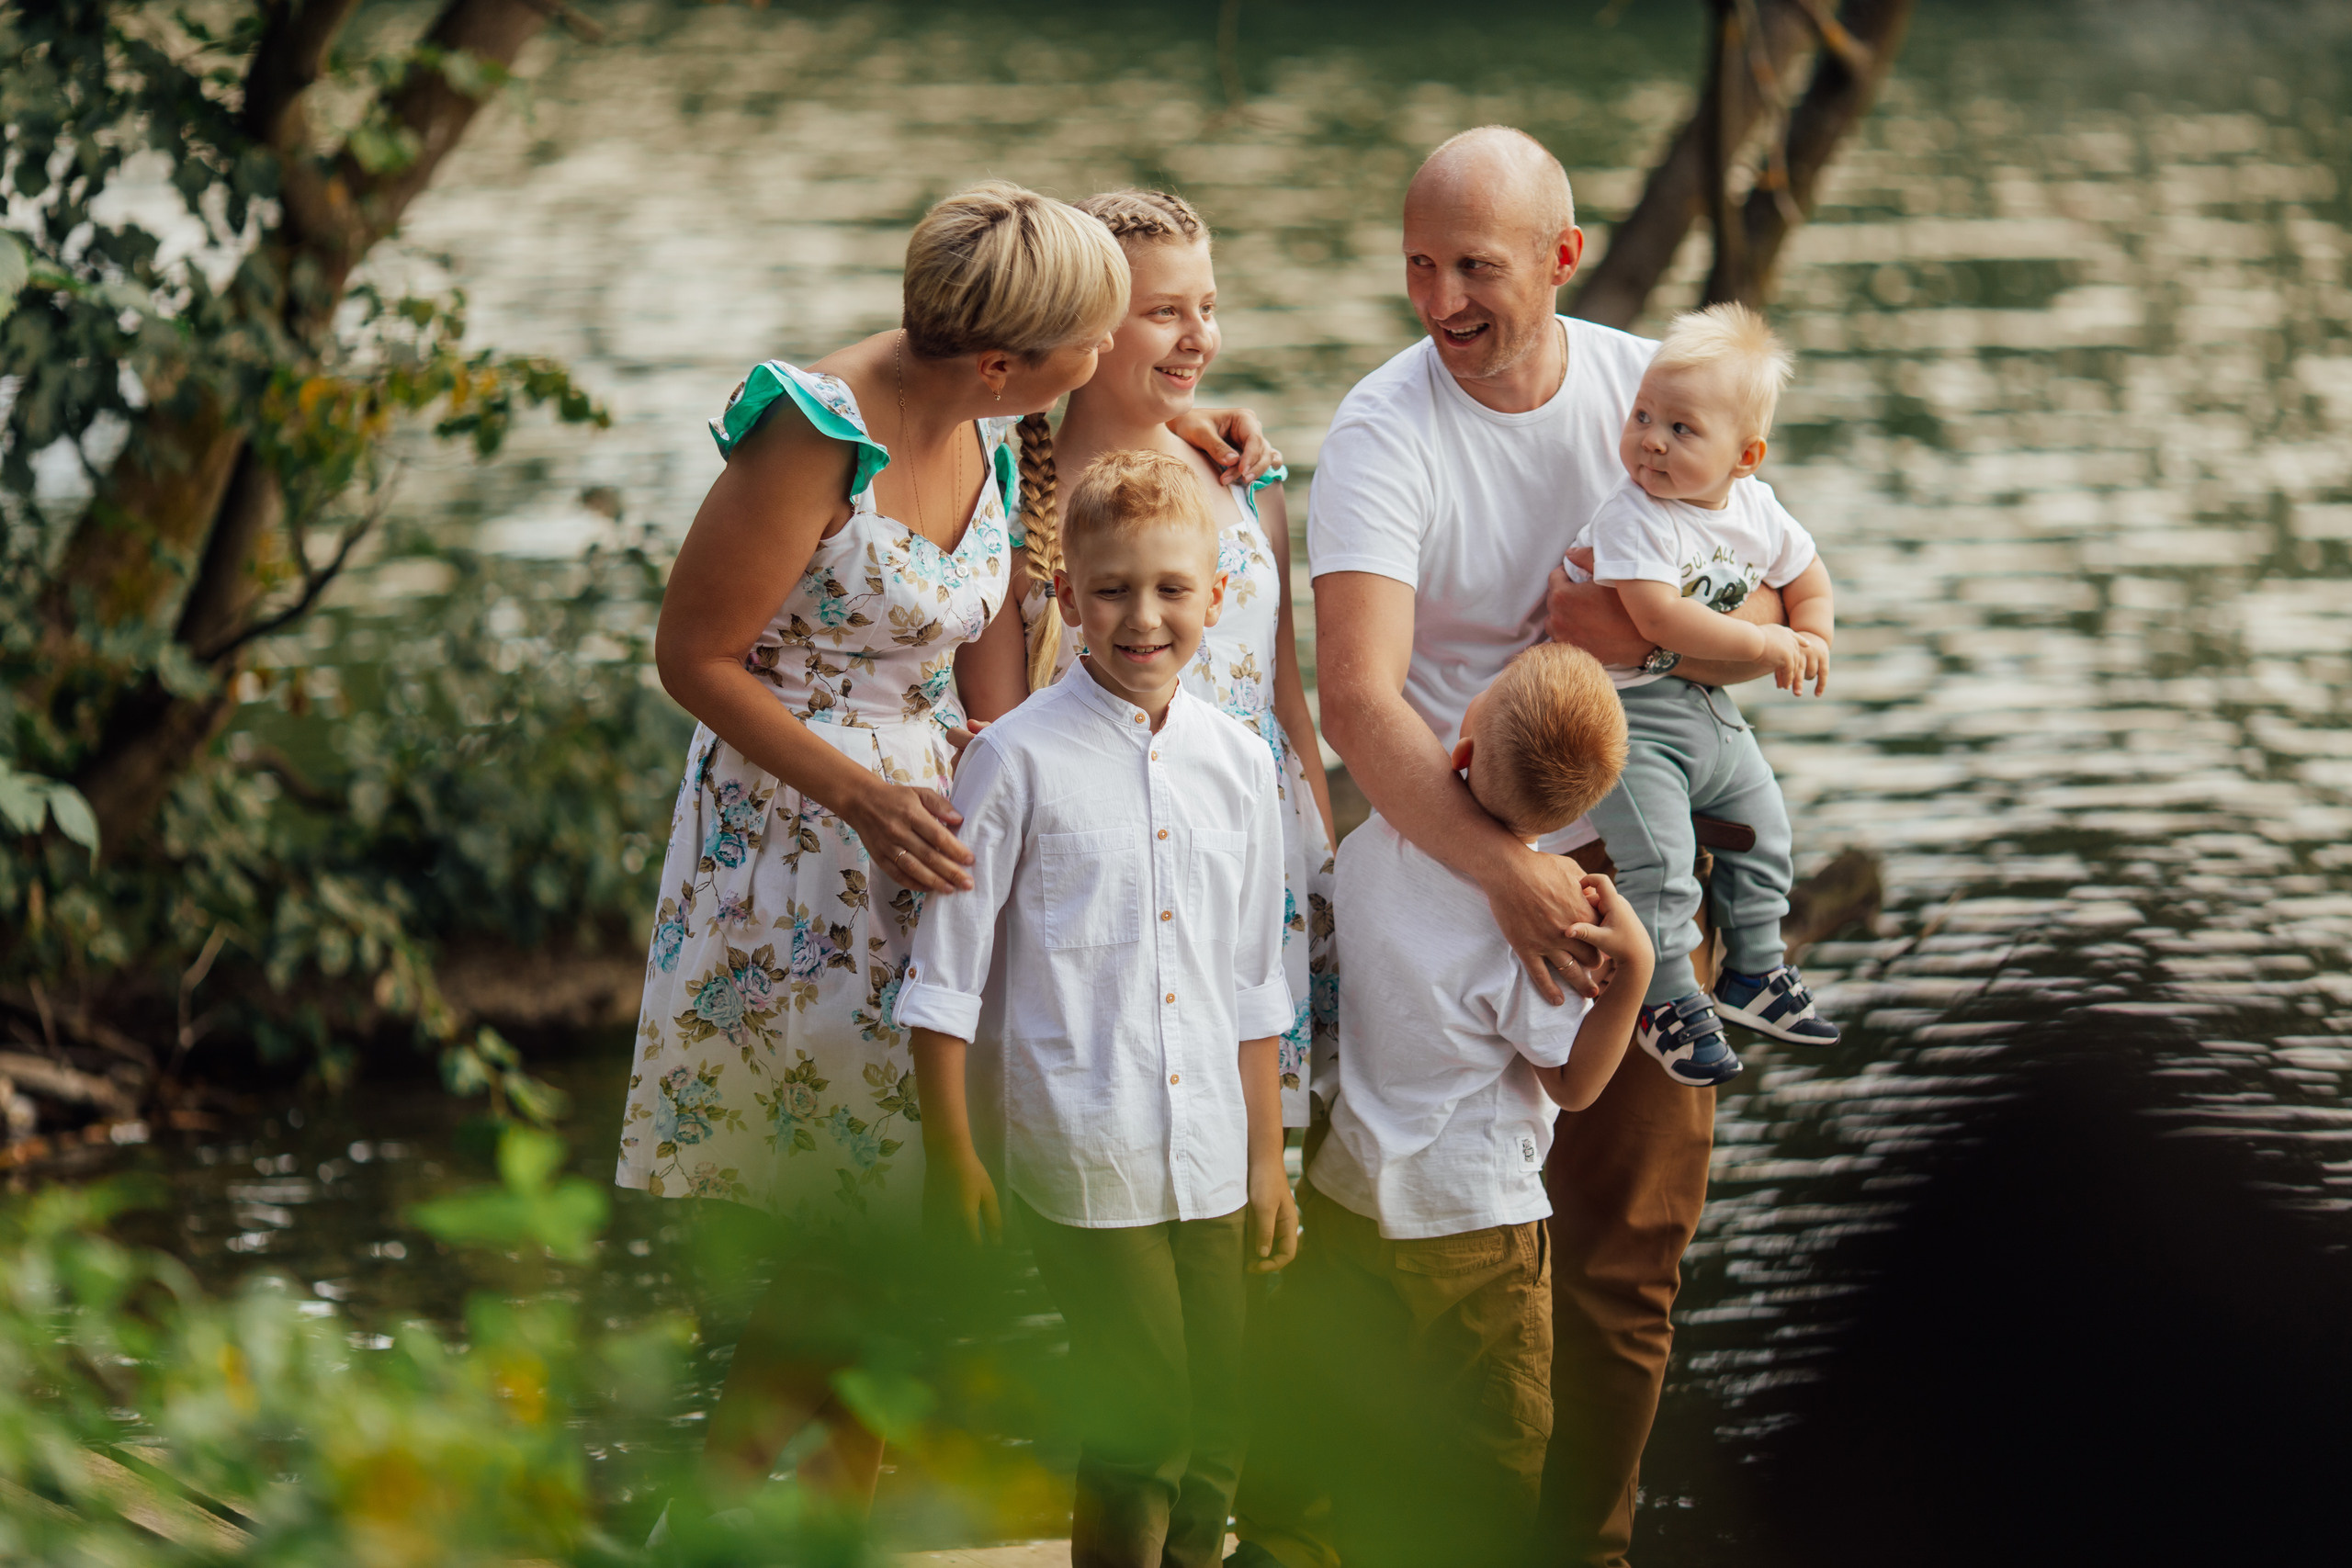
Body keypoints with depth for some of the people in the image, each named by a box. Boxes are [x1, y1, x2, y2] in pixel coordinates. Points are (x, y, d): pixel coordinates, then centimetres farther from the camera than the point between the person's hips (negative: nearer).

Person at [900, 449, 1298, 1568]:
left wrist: (1267, 1157, 15)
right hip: (1082, 1158, -5)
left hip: (1211, 1159, 5)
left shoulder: (1237, 764, 7)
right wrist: (950, 1151, -5)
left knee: (1219, 1433, 8)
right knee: (1142, 1431, -6)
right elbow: (945, 970, -4)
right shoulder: (1020, 759, -7)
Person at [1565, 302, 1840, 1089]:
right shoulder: (1633, 518, -22)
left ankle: (1753, 972, 33)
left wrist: (1810, 642, -4)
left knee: (1762, 827, 16)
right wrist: (1765, 642, -25)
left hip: (1712, 711, 7)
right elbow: (1661, 618, -31)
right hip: (1627, 713, -7)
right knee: (1658, 857, -17)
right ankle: (1668, 1002, -3)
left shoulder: (1757, 511, -1)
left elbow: (1808, 580, 16)